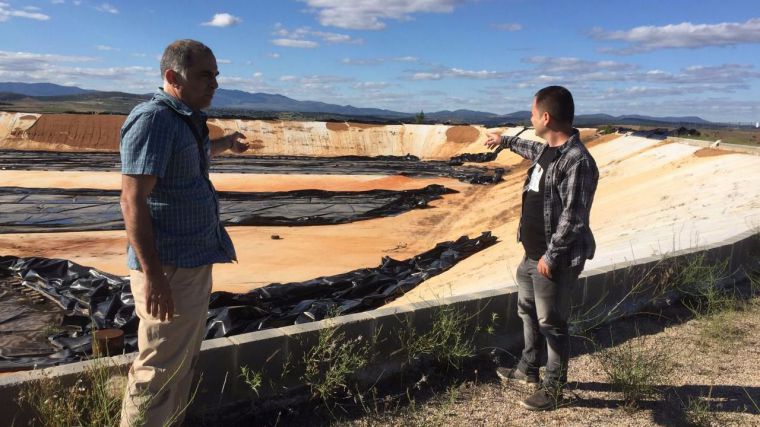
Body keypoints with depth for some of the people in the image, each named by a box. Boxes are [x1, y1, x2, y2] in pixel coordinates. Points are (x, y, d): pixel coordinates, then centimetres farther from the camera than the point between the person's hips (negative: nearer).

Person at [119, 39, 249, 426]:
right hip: (169, 269, -10)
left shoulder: (185, 119, 12)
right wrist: (152, 274, -27)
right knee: (159, 371, -1)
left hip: (195, 261, 10)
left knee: (184, 361, 20)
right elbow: (133, 199, -23)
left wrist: (224, 144, 53)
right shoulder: (153, 119, -17)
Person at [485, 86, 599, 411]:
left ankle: (553, 389, 21)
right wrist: (506, 141, 45)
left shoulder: (577, 161, -24)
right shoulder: (549, 149, 6)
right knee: (528, 311, 23)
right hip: (532, 252, 10)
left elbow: (573, 218, -26)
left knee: (552, 324, 4)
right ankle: (528, 369, 41)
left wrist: (551, 256, -23)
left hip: (555, 259, -10)